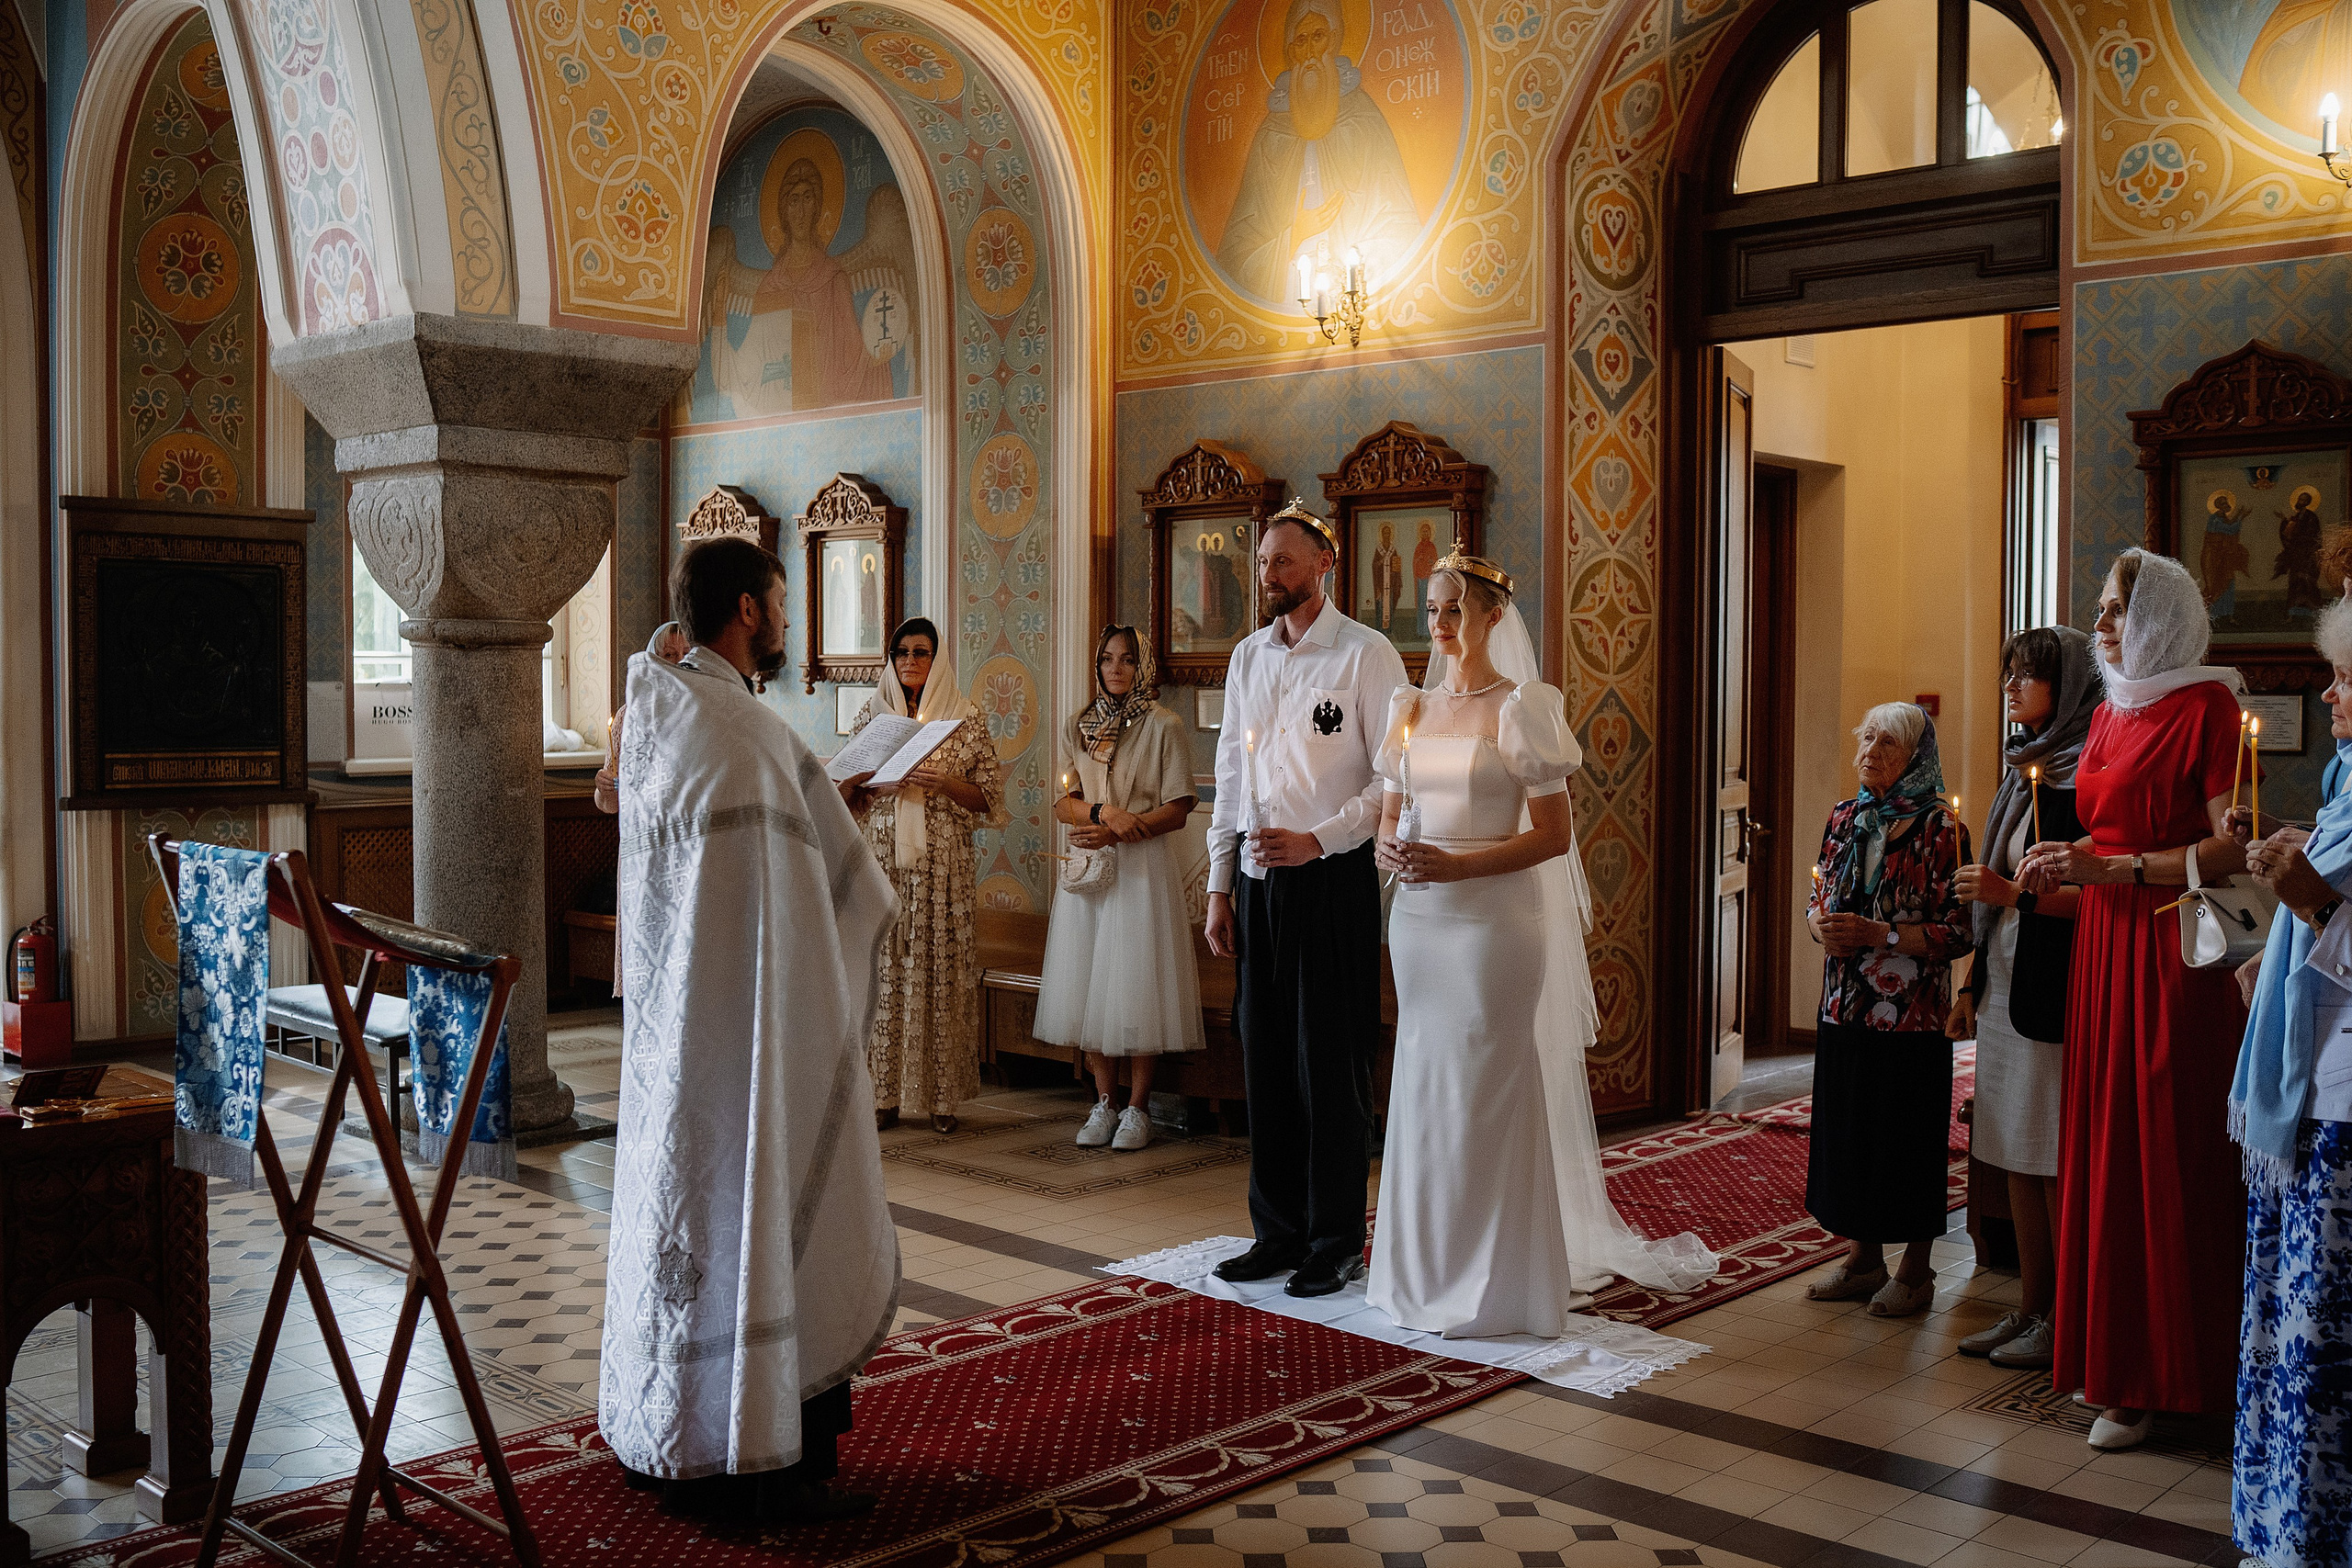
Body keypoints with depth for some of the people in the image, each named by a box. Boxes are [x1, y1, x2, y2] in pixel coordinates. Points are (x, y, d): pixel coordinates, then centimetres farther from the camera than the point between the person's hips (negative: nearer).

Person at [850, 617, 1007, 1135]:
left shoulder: (965, 718, 3)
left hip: (941, 863, -2)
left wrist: (944, 783, -15)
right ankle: (885, 1093, 7)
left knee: (940, 970, -3)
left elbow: (989, 797, 1)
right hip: (883, 858, 2)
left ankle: (942, 1096, 5)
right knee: (884, 968, 0)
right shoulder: (872, 713, 11)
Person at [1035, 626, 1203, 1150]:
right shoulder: (1078, 726, 13)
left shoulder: (1164, 727, -1)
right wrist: (1102, 811, -12)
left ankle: (1138, 1107, 5)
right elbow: (1061, 804, 7)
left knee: (1137, 985, -4)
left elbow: (1177, 810, -6)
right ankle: (1103, 1103, 13)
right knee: (1089, 985, 3)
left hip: (1142, 867, -4)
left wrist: (1117, 831, -15)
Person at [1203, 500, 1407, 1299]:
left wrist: (1315, 840, -17)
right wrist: (1219, 886, 13)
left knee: (1330, 1062, 0)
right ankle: (1279, 1232, 21)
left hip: (1331, 878, -6)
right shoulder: (1248, 657, 13)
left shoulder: (1366, 654, -5)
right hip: (1259, 882, 6)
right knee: (1265, 1058, 9)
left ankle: (1336, 1244, 12)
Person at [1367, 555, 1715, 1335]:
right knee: (1422, 1087, 10)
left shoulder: (1523, 707, -6)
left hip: (1492, 916, -6)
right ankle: (1424, 1267, 22)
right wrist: (1389, 851, -6)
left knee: (1486, 1090, -2)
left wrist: (1456, 865, -18)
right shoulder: (1411, 707, 12)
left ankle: (1492, 1280, 9)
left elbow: (1553, 835, -9)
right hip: (1418, 919, 6)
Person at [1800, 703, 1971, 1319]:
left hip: (1910, 1013, -6)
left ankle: (1915, 1270, 15)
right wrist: (1823, 927, -5)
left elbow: (1957, 931, -12)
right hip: (1845, 1006, 6)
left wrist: (1881, 934, -20)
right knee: (1848, 1127, 11)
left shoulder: (1939, 827, -9)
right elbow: (1818, 899, 17)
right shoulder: (1845, 818, 9)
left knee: (1908, 1133, 2)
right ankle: (1863, 1256, 25)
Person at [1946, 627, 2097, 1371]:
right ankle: (2030, 1310, 19)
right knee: (2018, 1161, 11)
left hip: (2054, 995, -8)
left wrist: (2019, 894, -22)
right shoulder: (2023, 773, 16)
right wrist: (1972, 985, 19)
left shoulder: (2087, 780, -11)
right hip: (2006, 990, 9)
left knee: (2056, 1164, -2)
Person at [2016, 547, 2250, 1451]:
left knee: (2161, 1160, -3)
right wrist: (2058, 874, 6)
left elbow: (2232, 850, -15)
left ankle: (2156, 1377, 5)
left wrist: (2112, 868, -20)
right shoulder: (2111, 712, 16)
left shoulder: (2205, 707, -8)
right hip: (2102, 946, 8)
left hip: (2170, 953, -8)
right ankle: (2111, 1353, 16)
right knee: (2102, 1151, 8)